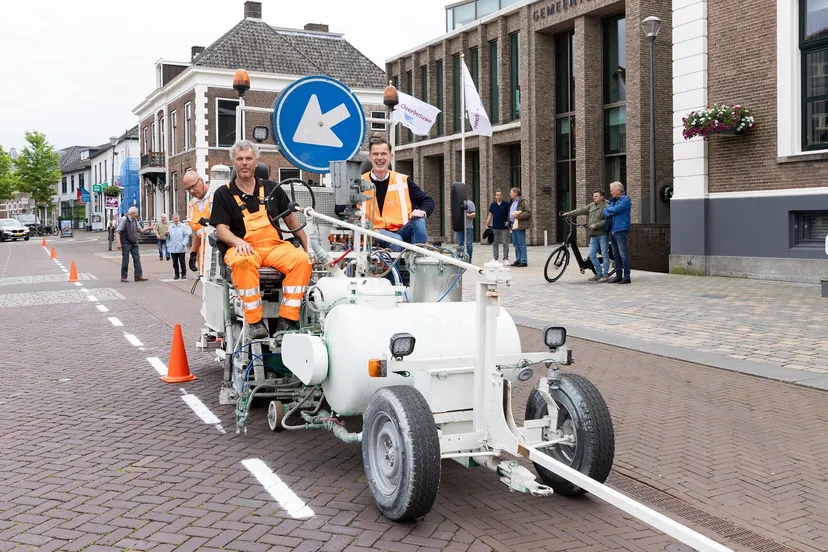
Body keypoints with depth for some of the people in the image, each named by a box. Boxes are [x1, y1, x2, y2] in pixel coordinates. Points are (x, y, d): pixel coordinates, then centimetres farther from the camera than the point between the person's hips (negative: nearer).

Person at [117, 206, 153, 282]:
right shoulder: (124, 219, -13)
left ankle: (138, 276, 3)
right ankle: (123, 277, 8)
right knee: (125, 260, 0)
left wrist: (147, 228, -3)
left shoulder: (135, 220, 9)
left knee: (137, 259, 2)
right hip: (126, 243, -7)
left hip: (134, 243, 7)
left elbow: (140, 230, 15)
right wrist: (119, 242, -21)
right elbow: (118, 231, -14)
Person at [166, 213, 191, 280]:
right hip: (173, 248, 3)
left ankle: (183, 274, 11)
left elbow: (187, 235, -4)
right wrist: (167, 234, -5)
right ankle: (177, 274, 14)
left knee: (182, 262, 2)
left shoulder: (183, 226, -1)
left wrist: (183, 243, -12)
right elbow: (169, 238, 17)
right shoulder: (170, 226, 11)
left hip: (181, 248, -3)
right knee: (175, 262, 6)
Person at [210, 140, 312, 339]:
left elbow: (291, 220, 21)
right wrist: (238, 241, -20)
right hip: (244, 249, -2)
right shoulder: (223, 194, 11)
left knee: (301, 259, -28)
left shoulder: (272, 189, 18)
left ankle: (287, 319, -26)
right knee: (242, 263, -39)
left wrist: (308, 247, 14)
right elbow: (221, 230, 2)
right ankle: (255, 322, -35)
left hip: (276, 247, 3)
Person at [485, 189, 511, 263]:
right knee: (495, 243, 8)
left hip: (504, 227, -2)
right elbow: (490, 215, 10)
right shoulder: (492, 205, 7)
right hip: (495, 227, 2)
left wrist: (508, 222, -10)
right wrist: (487, 225, 5)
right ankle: (495, 259, 15)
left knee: (505, 243, -2)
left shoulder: (506, 204, 1)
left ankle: (505, 259, 3)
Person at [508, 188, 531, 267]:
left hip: (520, 225, -9)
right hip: (513, 224, 9)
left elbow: (528, 213, -15)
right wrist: (509, 222, 15)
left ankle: (524, 261, -5)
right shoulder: (513, 202, 20)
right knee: (515, 243, 11)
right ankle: (518, 260, 18)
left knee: (521, 243, -8)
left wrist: (518, 216, -21)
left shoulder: (523, 201, -9)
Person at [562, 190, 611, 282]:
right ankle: (599, 274, 15)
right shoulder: (591, 206, 13)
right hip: (593, 235, 7)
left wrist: (596, 225, -19)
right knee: (592, 255, 5)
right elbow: (580, 211, 12)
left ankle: (605, 275, 4)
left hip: (603, 234, -7)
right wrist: (567, 214, 7)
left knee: (605, 254, -2)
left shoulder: (606, 207, -8)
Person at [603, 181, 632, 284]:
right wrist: (608, 213, -8)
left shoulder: (625, 199, -6)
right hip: (612, 231, 9)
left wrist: (608, 209, 1)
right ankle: (618, 276, 18)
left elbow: (616, 209, -18)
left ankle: (627, 277, -8)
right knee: (616, 255, 12)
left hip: (621, 230, -9)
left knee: (623, 254, -9)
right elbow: (605, 212, 15)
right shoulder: (613, 201, 19)